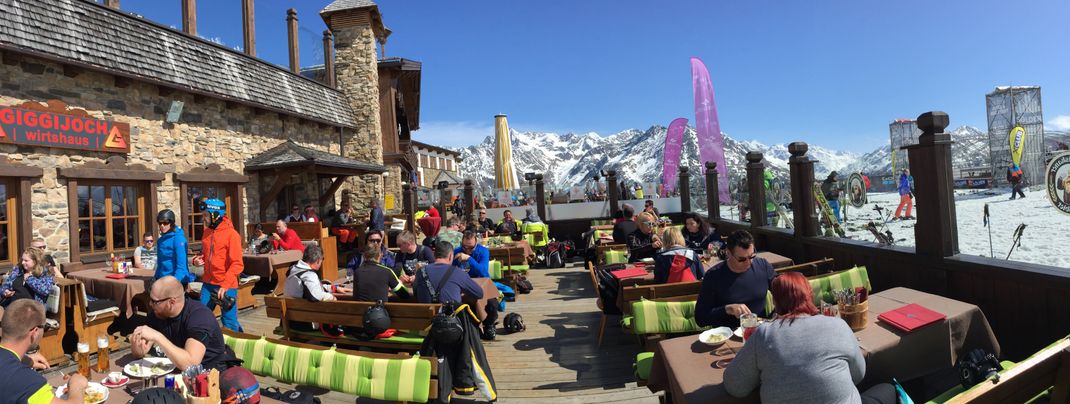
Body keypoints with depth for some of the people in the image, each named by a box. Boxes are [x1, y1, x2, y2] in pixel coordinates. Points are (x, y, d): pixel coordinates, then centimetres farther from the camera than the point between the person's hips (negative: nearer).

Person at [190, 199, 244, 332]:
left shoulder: (231, 234, -11)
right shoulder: (207, 232, 10)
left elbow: (237, 264, -15)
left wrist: (225, 285, -21)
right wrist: (197, 260, 3)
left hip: (226, 286, -7)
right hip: (208, 284, 7)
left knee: (229, 323, -1)